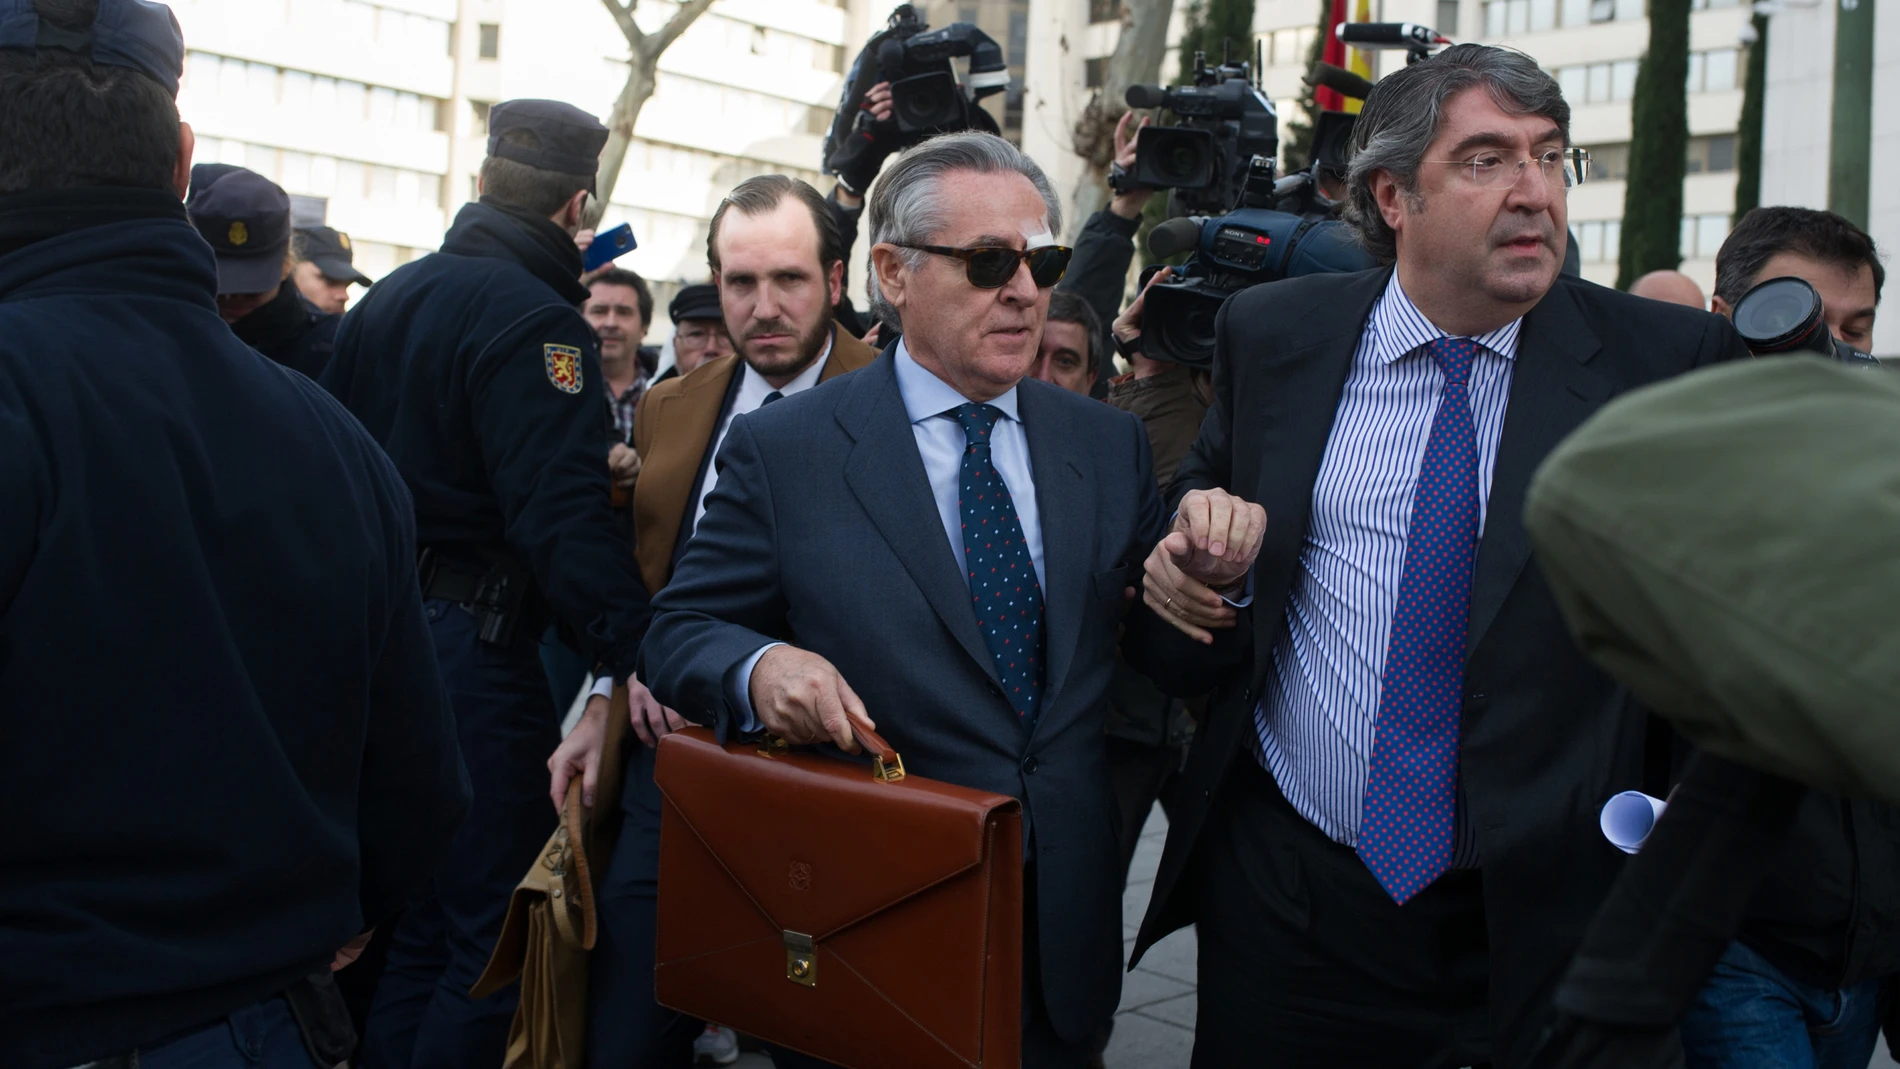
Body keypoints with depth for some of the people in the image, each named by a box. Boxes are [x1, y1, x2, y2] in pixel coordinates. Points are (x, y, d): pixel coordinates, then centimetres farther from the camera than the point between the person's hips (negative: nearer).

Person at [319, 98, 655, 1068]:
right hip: (471, 648, -9)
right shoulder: (531, 318, -14)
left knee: (409, 922, 18)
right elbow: (563, 509, -24)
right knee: (497, 931, -1)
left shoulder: (384, 300, 12)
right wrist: (632, 653, -27)